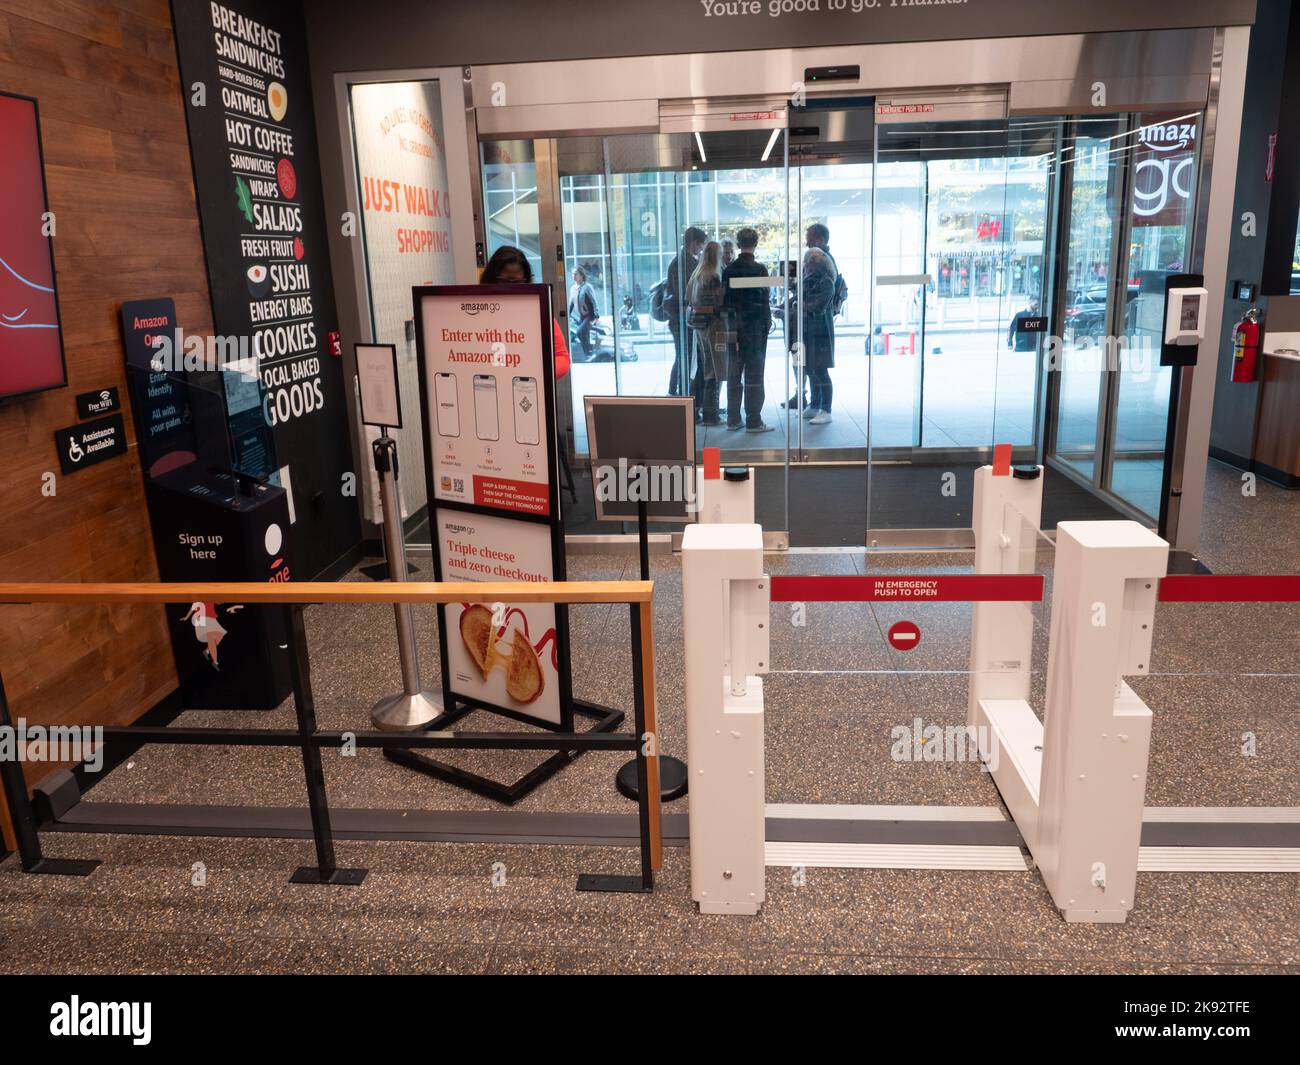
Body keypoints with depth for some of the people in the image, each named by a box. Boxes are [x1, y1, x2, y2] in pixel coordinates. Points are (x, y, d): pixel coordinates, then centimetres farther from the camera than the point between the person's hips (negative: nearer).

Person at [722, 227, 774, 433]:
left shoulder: (729, 270, 4)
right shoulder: (759, 269, -9)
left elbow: (724, 300, 6)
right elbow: (764, 300, -8)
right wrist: (767, 323, 3)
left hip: (734, 328, 4)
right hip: (755, 327, -4)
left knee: (733, 375, 10)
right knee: (754, 375, -1)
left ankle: (733, 419, 15)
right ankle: (753, 421, 0)